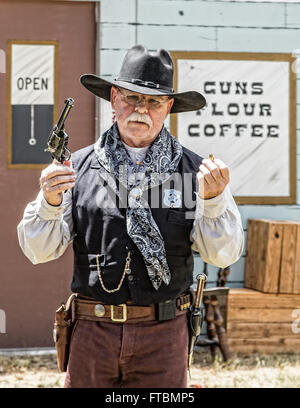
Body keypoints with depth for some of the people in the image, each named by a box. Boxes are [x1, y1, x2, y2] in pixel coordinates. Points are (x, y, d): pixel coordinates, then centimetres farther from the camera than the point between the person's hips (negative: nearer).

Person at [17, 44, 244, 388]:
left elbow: (223, 255, -4)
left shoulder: (192, 170, 3)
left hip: (163, 334, 0)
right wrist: (50, 202, -16)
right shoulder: (78, 167, 4)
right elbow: (40, 251, 2)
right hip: (92, 332, 0)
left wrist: (214, 199, -20)